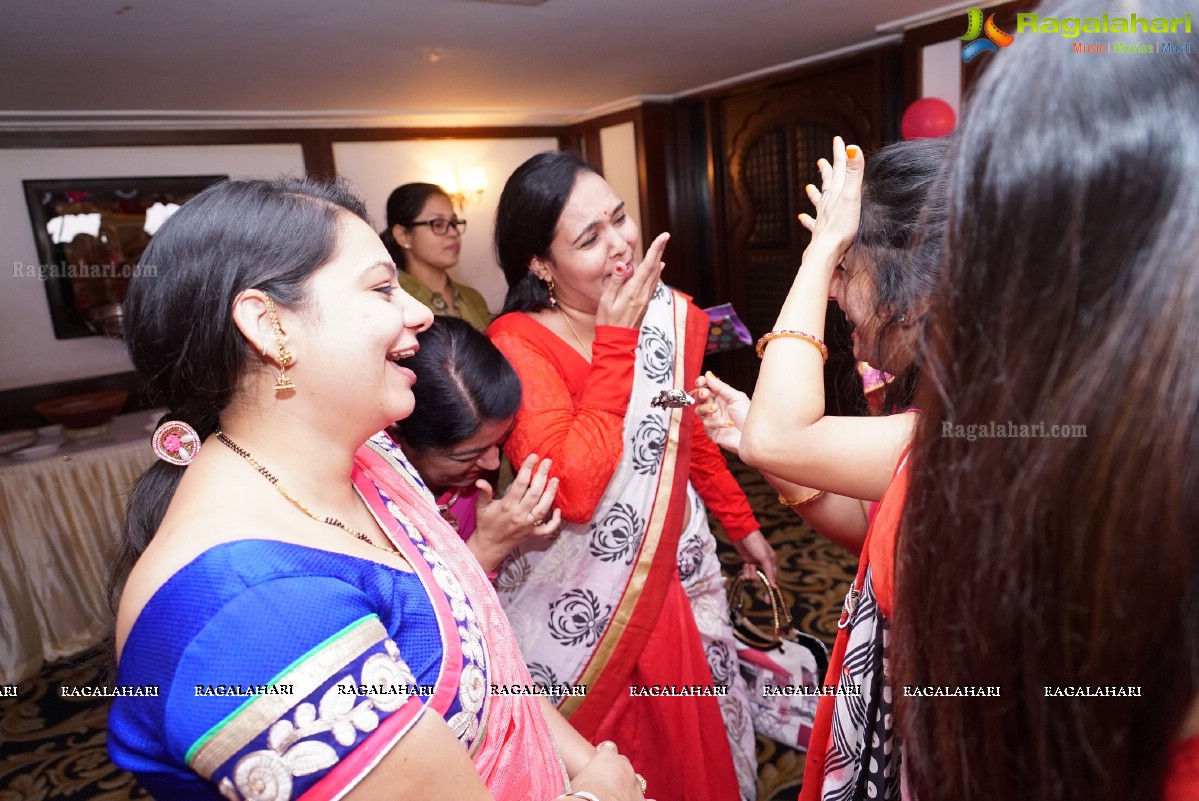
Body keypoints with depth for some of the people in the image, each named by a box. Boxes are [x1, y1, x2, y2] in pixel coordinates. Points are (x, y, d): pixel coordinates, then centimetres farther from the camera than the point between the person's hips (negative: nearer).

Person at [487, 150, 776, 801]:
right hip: (578, 598, -4)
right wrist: (616, 340, -26)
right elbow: (573, 489, -31)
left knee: (694, 740, 21)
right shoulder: (518, 343, -19)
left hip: (672, 572, 5)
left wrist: (741, 524, 17)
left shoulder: (674, 315, -3)